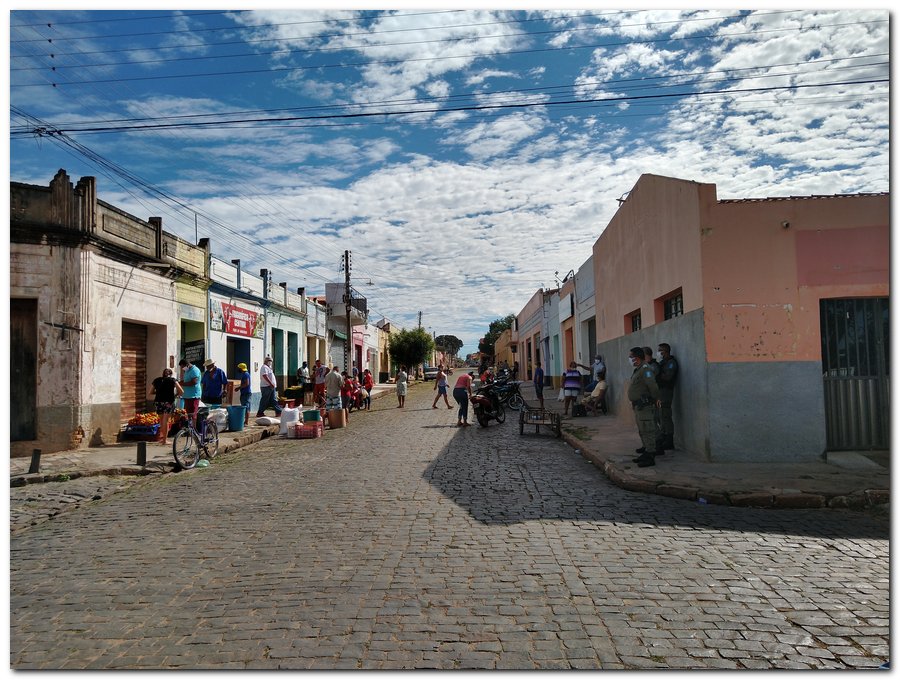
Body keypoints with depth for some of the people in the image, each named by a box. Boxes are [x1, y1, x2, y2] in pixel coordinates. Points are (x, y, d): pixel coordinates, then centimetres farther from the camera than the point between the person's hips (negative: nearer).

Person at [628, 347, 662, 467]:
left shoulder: (645, 369, -18)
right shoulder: (638, 369, 15)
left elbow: (653, 385, -26)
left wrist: (656, 398, -15)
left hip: (645, 405, -11)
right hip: (638, 405, 11)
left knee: (647, 430, -8)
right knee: (642, 431, 18)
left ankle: (650, 456, -5)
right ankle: (647, 451, 29)